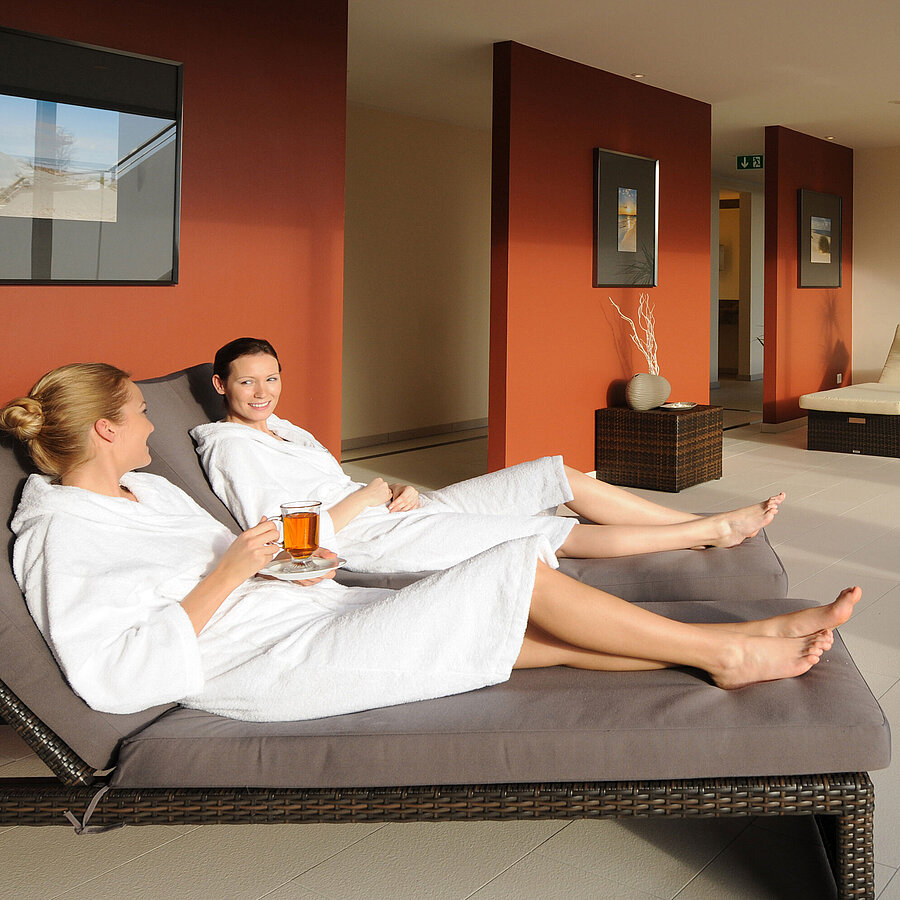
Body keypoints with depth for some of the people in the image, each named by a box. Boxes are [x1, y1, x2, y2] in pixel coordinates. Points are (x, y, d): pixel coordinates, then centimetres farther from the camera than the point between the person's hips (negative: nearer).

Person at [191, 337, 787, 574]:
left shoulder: (277, 427, 17)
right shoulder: (230, 448, -12)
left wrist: (399, 490, 0)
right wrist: (370, 494, -14)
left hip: (393, 511, 9)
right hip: (377, 544, -9)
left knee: (560, 475, 2)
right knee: (562, 535, -10)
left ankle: (708, 524, 9)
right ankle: (714, 530, 4)